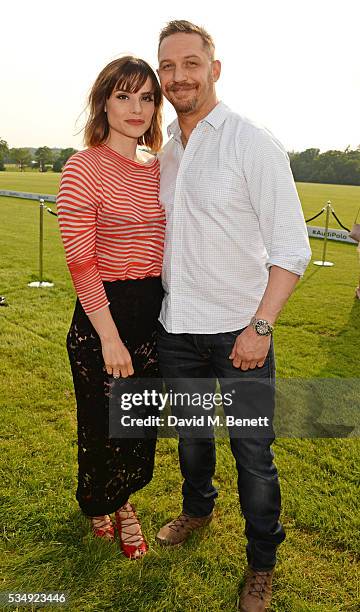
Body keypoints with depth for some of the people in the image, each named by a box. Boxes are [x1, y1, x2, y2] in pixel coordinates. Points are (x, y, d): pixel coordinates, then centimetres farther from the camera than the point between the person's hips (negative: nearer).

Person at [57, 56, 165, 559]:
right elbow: (80, 262, -17)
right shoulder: (85, 168, -13)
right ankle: (98, 505, 44)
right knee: (104, 423, 12)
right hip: (104, 313, -6)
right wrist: (110, 336, -18)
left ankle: (124, 503, 45)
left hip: (156, 310, 6)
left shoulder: (158, 168, 7)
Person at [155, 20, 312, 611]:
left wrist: (260, 325, -18)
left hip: (239, 330, -5)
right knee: (190, 433, 22)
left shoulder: (253, 143, -9)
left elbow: (292, 246, -11)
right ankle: (197, 508, 49)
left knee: (253, 453, 5)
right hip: (176, 327, 5)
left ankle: (261, 563, 29)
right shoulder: (163, 152, 9)